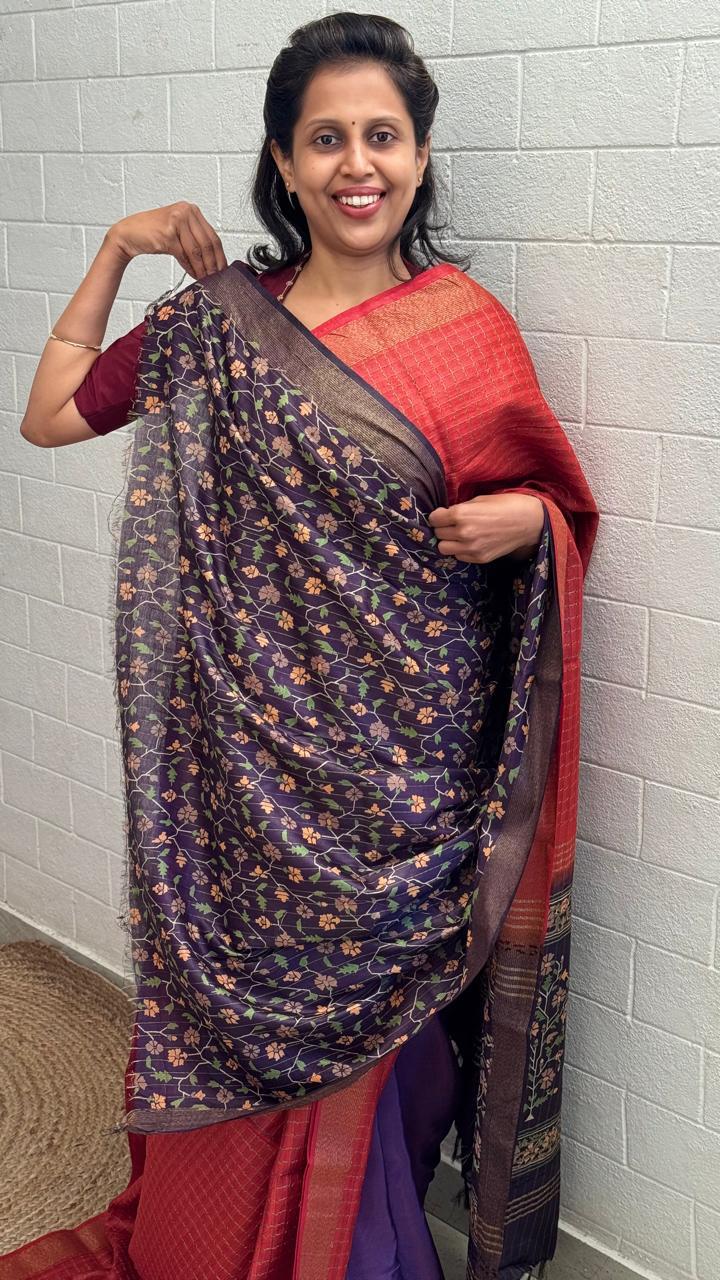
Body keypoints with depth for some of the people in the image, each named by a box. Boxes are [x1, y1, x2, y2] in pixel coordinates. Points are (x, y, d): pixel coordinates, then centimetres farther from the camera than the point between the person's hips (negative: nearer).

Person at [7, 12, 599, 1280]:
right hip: (251, 737, 1)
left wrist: (525, 521, -14)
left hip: (405, 746, -1)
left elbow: (555, 497, 8)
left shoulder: (466, 326, -2)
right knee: (232, 998, 12)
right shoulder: (214, 319, 1)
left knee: (366, 1012, 10)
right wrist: (115, 250, 5)